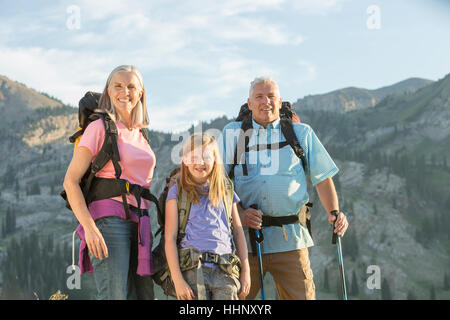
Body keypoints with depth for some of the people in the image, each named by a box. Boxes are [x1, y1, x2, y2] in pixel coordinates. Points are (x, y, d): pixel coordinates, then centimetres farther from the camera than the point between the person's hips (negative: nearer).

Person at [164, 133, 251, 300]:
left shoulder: (225, 191, 17)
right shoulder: (177, 192, 7)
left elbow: (238, 231, 20)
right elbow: (170, 238, 2)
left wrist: (246, 270, 12)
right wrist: (177, 279, -7)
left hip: (225, 273, 2)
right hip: (193, 270, -2)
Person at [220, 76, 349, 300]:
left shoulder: (302, 133, 14)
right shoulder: (232, 133, 12)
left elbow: (322, 178, 14)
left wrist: (334, 212, -3)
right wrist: (240, 214, -9)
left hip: (290, 240, 0)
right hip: (244, 238, 0)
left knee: (301, 296, -4)